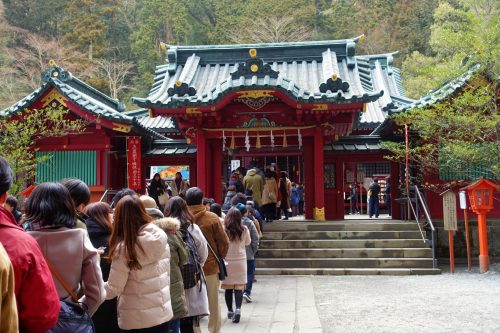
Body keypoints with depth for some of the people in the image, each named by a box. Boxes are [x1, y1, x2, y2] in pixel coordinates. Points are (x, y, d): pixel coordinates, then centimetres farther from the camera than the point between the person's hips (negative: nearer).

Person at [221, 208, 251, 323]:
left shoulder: (223, 229, -14)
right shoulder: (244, 230, -8)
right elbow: (247, 242, 9)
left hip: (227, 261, 0)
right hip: (240, 261, 0)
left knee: (228, 287, 10)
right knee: (239, 287, 2)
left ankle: (230, 311, 19)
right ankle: (238, 309, -14)